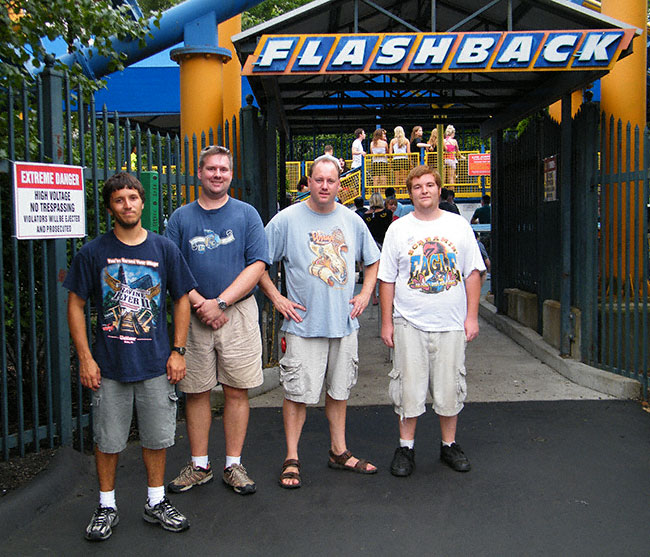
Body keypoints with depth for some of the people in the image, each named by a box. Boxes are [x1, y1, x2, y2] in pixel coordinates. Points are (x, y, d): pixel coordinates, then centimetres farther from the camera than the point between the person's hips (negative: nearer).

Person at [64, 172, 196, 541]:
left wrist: (178, 351, 1)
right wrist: (85, 358, -5)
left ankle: (156, 502, 28)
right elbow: (76, 305, 1)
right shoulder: (93, 253, -2)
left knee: (157, 436, 11)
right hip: (109, 364, -1)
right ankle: (107, 507, 27)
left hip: (156, 363, 1)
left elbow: (182, 300, 7)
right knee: (108, 439, 9)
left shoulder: (164, 249, 2)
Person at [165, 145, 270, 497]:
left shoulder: (246, 214, 5)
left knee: (237, 391, 3)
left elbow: (257, 264, -4)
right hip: (193, 315, 1)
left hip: (239, 313, -1)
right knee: (196, 392, 6)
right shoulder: (181, 218, 8)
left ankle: (233, 465, 15)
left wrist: (220, 302, -12)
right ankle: (199, 465, 20)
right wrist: (199, 303, -12)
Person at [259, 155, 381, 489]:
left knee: (339, 390, 14)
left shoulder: (352, 221, 8)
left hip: (344, 323, 4)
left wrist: (365, 294, 8)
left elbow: (372, 261, 21)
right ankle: (292, 459, 13)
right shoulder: (287, 220, -5)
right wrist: (276, 298, -7)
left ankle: (339, 452, 27)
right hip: (303, 324, -4)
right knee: (298, 393, -1)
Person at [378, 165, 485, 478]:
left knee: (450, 387, 8)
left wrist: (472, 316, 1)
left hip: (451, 323, 1)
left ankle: (449, 445, 24)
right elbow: (387, 279, 4)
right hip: (409, 323, -1)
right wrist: (386, 322, 0)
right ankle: (406, 447, 16)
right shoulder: (398, 229, 4)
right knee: (408, 387, 2)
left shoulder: (459, 225, 7)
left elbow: (472, 273, 7)